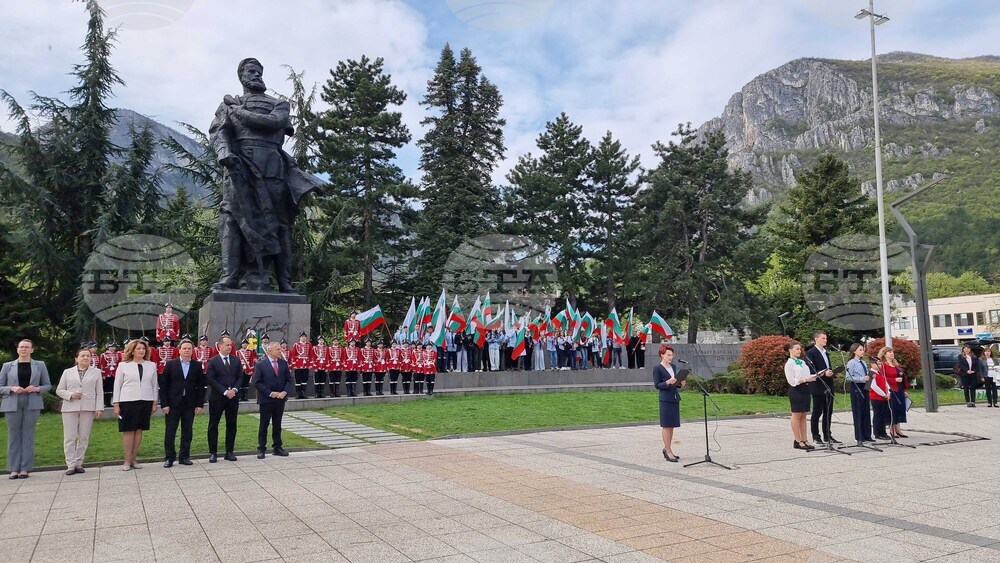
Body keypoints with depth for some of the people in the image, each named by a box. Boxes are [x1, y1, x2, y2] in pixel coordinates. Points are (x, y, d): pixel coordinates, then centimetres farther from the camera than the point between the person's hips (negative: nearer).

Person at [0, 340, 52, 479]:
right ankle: (14, 469, 6)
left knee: (28, 435, -1)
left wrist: (37, 389, -9)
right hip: (12, 404, 0)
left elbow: (48, 385, 11)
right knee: (13, 435, 1)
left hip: (32, 404, 0)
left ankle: (25, 469, 4)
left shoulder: (40, 365, 10)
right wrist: (12, 388, -12)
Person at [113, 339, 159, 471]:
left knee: (139, 430, 5)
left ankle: (133, 459, 13)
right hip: (127, 402, -2)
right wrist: (116, 404, -2)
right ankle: (127, 461, 6)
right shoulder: (123, 365, 2)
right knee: (128, 431, -1)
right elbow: (117, 385, 3)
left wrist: (154, 402, 6)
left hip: (145, 402, 2)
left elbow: (155, 385, 10)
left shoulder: (151, 365, 8)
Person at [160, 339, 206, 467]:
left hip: (190, 404, 1)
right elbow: (163, 385, -2)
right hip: (173, 403, -1)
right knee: (170, 431, 2)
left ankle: (184, 457, 16)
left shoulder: (197, 366, 3)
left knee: (187, 431, 7)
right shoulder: (170, 364, -1)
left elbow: (201, 386, 4)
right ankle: (169, 457, 12)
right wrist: (164, 404, -7)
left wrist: (199, 404, -2)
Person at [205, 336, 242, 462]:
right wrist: (225, 391, -16)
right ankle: (213, 453, 10)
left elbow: (240, 377, 7)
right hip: (217, 398, -3)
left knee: (231, 425, 7)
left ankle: (229, 452, 14)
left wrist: (234, 389, -10)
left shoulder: (236, 360, 7)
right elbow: (210, 380, -10)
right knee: (213, 425, 2)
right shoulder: (212, 361, -4)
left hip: (233, 397, 3)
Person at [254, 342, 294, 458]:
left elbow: (289, 380, 7)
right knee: (264, 425, 4)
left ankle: (277, 447, 19)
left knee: (277, 424, 12)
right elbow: (257, 383, -9)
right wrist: (270, 393, -15)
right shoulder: (260, 364, -6)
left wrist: (284, 392, -9)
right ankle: (261, 449, 11)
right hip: (266, 399, -4)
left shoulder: (283, 363, 6)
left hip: (280, 399, 4)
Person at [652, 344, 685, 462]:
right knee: (666, 425, -4)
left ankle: (666, 449, 20)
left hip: (675, 398, 7)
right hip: (665, 400, -7)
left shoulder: (673, 367, 14)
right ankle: (668, 451, -1)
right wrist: (668, 382, -24)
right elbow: (656, 385, -10)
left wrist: (680, 383, 0)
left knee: (671, 425, 10)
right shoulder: (657, 368, -7)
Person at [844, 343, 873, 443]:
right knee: (858, 412, -1)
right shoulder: (851, 363, -7)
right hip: (856, 388, -7)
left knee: (866, 412, 9)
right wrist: (861, 379, -21)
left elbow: (866, 376, 21)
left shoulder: (864, 363, 14)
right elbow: (848, 377, -15)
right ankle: (859, 437, 6)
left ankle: (867, 435, 16)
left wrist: (869, 378, 0)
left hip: (865, 387, 7)